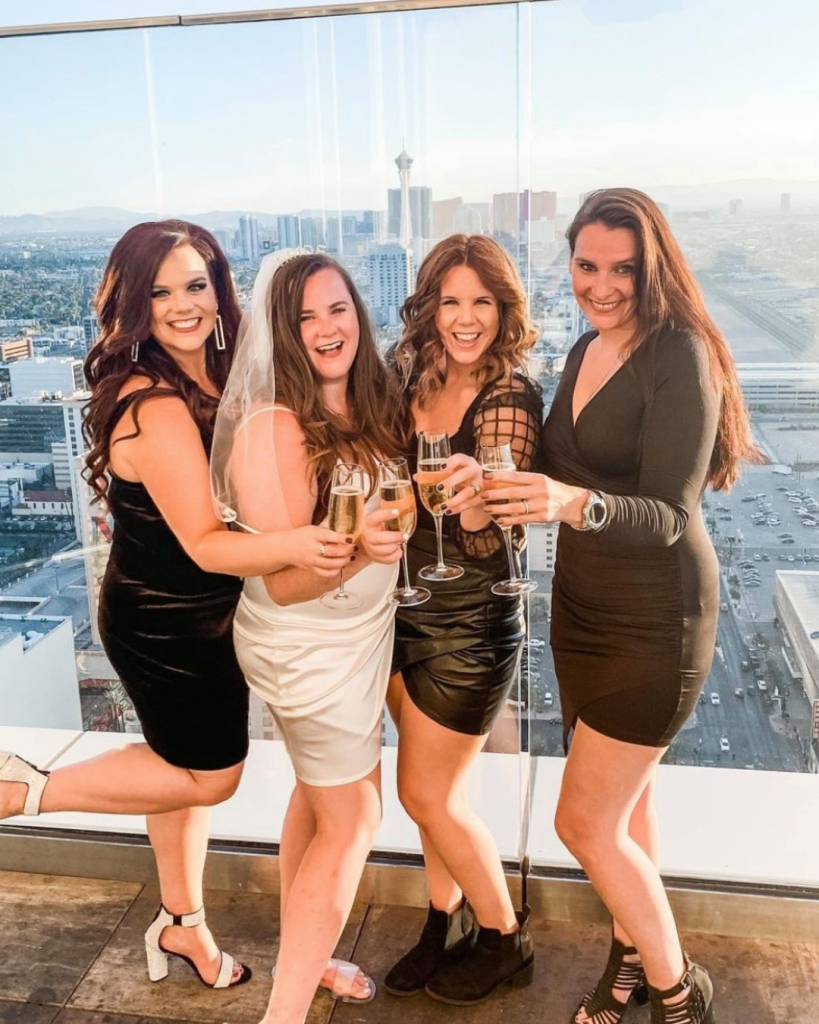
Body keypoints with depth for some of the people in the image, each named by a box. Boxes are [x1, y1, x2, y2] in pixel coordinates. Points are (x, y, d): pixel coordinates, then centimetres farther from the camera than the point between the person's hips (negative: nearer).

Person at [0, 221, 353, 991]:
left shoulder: (217, 377, -2)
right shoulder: (155, 406, -28)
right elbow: (204, 543, -30)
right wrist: (294, 545, -46)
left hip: (206, 613, 8)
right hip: (164, 624, -8)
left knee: (186, 761, 21)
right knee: (208, 775, 9)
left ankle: (182, 923, 42)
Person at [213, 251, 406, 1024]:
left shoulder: (366, 407, -3)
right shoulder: (273, 428, -26)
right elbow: (282, 581, -26)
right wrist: (358, 552, -41)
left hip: (351, 636, 7)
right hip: (309, 649, -7)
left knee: (317, 799, 21)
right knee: (351, 821, 5)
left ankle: (299, 956, 42)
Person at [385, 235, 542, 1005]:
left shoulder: (511, 398, -18)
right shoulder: (417, 383, 2)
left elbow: (493, 544, -23)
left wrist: (473, 502, -42)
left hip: (469, 624, -6)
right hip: (405, 609, 6)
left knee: (427, 792, 7)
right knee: (436, 785, 18)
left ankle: (505, 941, 31)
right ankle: (447, 921, 40)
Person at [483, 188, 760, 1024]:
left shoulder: (680, 356, -17)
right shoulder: (586, 350, 5)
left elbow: (669, 515, -24)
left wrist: (575, 504, -41)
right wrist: (508, 490, -5)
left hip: (656, 620, -7)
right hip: (582, 604, 7)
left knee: (586, 823, -1)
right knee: (624, 801, 19)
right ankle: (632, 955, 41)